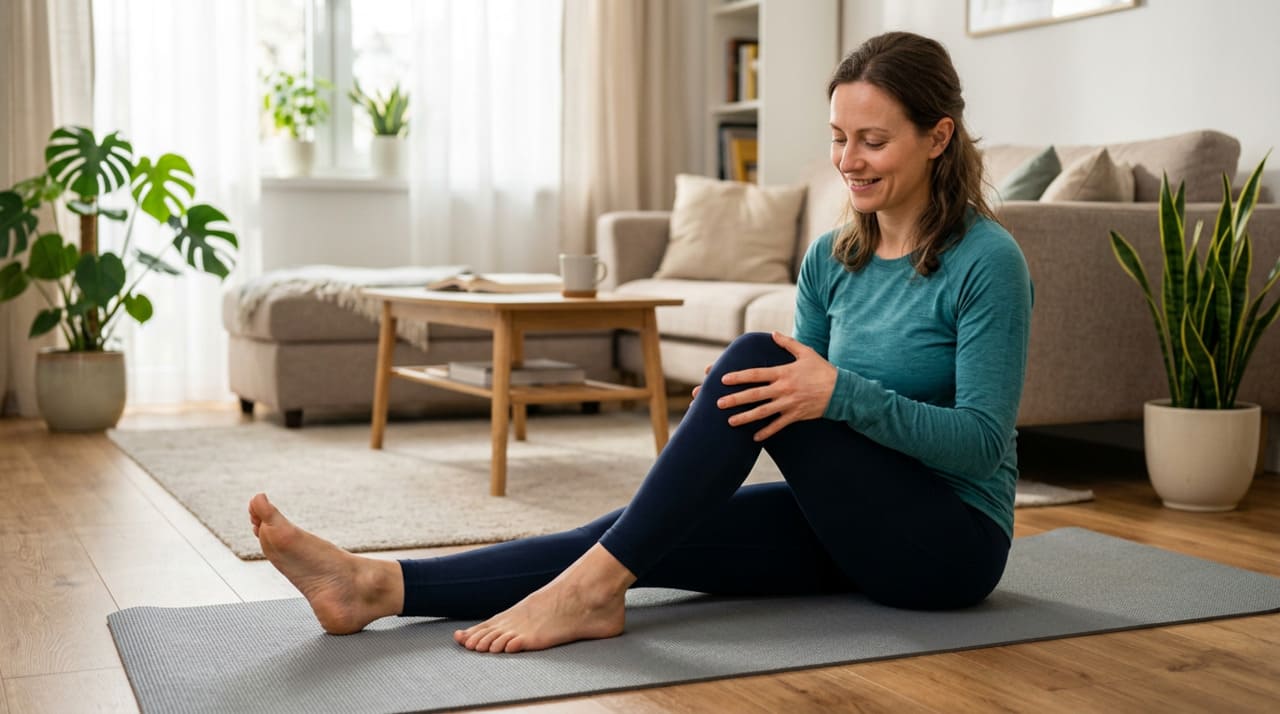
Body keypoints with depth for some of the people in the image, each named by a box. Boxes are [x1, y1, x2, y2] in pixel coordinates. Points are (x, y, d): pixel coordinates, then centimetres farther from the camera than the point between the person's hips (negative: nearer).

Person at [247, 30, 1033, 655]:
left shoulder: (986, 261, -13)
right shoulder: (832, 258, 7)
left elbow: (982, 441, -16)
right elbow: (798, 398, 13)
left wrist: (844, 394, -29)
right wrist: (738, 409, -10)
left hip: (952, 539, -6)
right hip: (851, 529, 6)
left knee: (753, 355, -27)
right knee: (648, 534, -19)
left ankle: (594, 588, -28)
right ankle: (380, 587, -30)